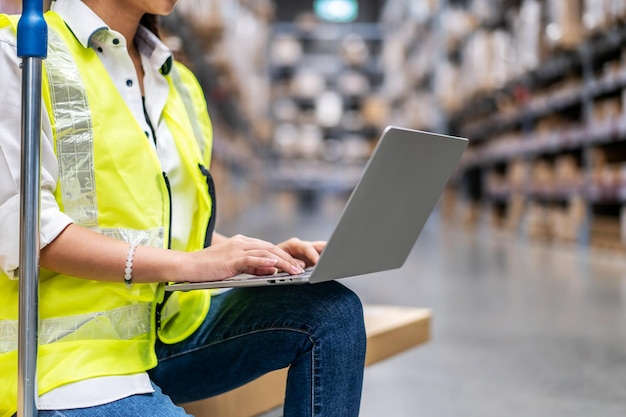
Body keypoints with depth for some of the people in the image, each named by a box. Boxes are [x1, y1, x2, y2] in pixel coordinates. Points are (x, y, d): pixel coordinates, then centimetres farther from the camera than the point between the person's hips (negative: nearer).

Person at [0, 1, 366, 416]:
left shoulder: (180, 84, 17)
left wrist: (265, 257, -2)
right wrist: (189, 263, -22)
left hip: (165, 331, 7)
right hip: (62, 354, -7)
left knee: (331, 310, -12)